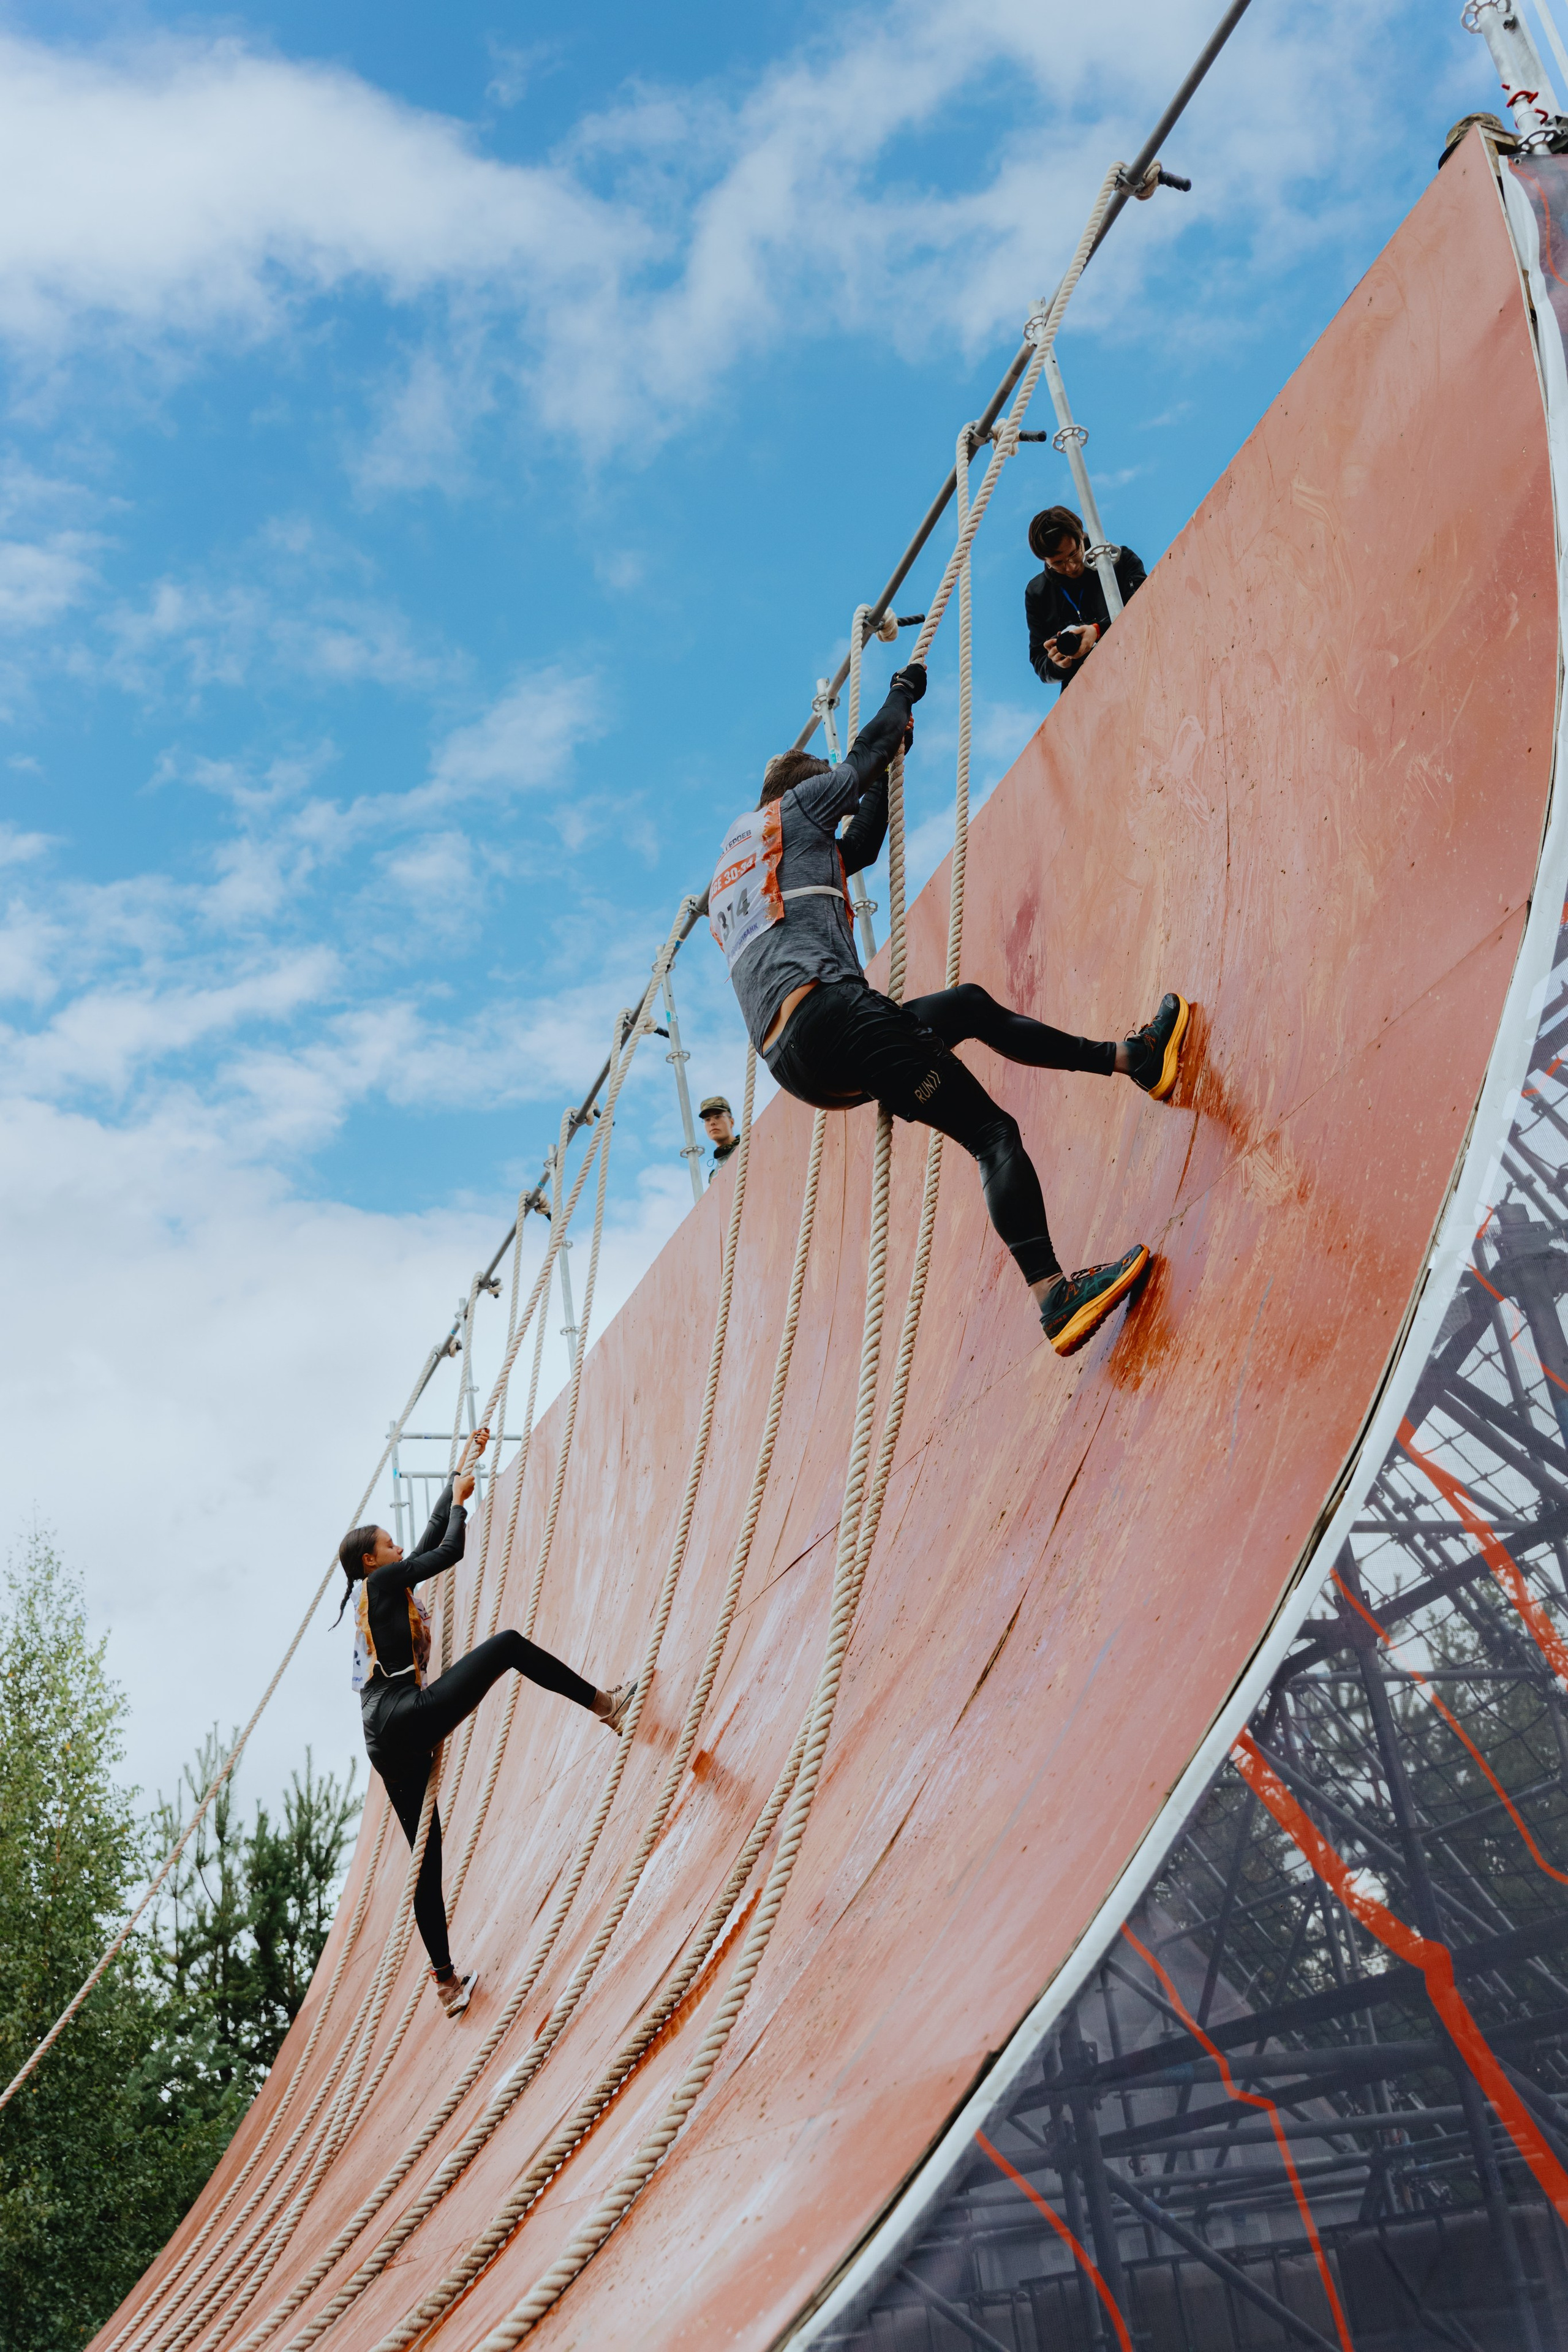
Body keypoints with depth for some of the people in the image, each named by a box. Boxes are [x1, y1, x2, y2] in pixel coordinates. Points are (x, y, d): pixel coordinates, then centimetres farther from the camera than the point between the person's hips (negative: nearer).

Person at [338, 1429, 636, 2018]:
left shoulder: (377, 1594, 26)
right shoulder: (383, 1581, 3)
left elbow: (435, 1534, 30)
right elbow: (450, 1549, 0)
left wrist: (460, 1473, 32)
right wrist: (460, 1497, 16)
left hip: (387, 1742, 9)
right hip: (408, 1717, -9)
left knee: (426, 1856, 8)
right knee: (508, 1644, -6)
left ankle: (445, 1978, 9)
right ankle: (605, 1705, -7)